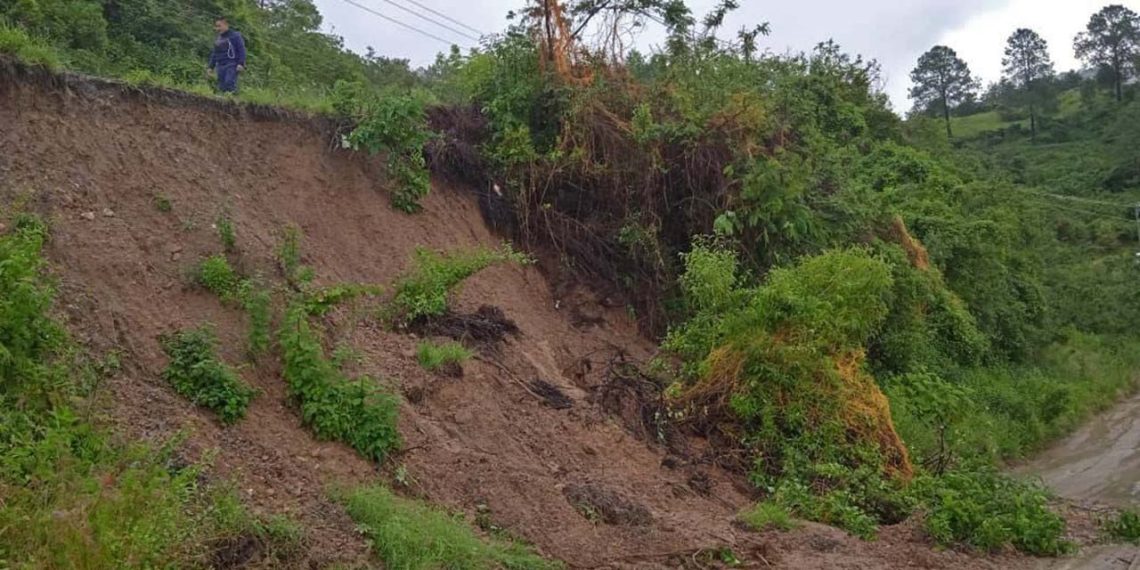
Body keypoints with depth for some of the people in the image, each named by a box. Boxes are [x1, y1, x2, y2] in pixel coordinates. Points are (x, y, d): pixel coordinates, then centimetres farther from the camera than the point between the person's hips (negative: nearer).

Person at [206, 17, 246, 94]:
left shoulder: (235, 35, 0)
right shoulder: (217, 39, 20)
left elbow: (241, 50, -5)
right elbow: (214, 54, 27)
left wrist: (241, 64, -16)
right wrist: (211, 66, 22)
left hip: (232, 64, -6)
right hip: (220, 66, 6)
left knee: (229, 83, -23)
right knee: (222, 87, 0)